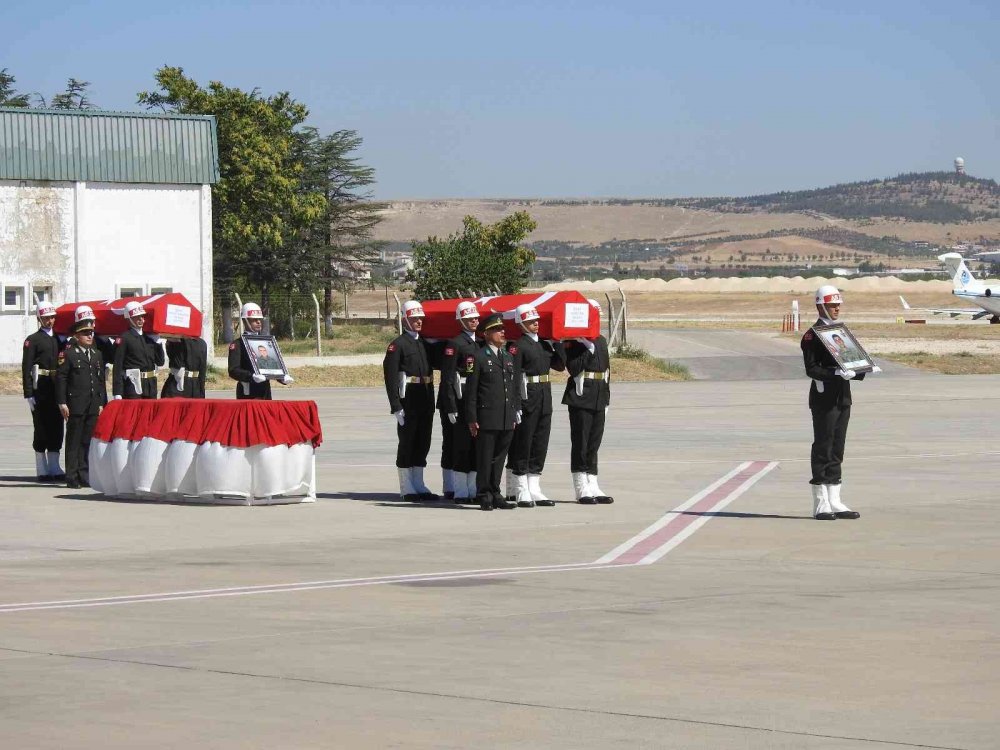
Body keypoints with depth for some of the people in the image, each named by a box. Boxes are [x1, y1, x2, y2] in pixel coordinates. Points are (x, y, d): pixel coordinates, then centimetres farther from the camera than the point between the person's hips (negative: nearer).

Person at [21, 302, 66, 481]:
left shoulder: (59, 339, 14)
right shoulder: (33, 340, -3)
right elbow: (26, 369, -8)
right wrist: (29, 394, -15)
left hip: (57, 390, 5)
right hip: (40, 391, -5)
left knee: (57, 428, 7)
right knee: (41, 429, -1)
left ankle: (54, 467, 14)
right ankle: (42, 470, 3)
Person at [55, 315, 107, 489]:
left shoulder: (97, 355, 16)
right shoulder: (68, 354, -2)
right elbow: (61, 378, -5)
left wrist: (102, 403, 12)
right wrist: (62, 403, -10)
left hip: (94, 406, 5)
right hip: (76, 405, -5)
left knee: (88, 442, 6)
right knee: (74, 442, -1)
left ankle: (84, 476, 11)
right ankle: (72, 478, 1)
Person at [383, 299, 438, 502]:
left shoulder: (426, 344, 16)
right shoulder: (398, 345, -7)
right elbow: (390, 377, -13)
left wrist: (431, 403, 16)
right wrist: (396, 407, -19)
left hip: (425, 406, 7)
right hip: (408, 405, -7)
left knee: (422, 446, 11)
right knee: (406, 445, 0)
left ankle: (418, 485, 19)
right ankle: (407, 489, 5)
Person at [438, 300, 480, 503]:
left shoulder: (479, 344, 15)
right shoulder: (454, 344, -9)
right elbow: (447, 378, -14)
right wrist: (451, 408, -19)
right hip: (459, 401, -8)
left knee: (476, 445, 10)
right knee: (461, 445, -7)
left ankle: (473, 489, 16)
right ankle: (460, 491, -3)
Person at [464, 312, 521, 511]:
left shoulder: (508, 357, 15)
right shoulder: (479, 358, -5)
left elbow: (515, 388, 19)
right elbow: (471, 390, -7)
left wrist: (516, 413, 13)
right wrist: (472, 419, -11)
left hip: (507, 419, 6)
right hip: (487, 418, -6)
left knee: (499, 458, 10)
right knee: (485, 458, 0)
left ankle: (495, 495, 17)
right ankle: (484, 496, 5)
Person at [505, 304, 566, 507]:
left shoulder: (544, 344, 15)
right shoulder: (517, 346, -10)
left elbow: (560, 365, 15)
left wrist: (558, 343, 5)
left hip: (544, 402, 8)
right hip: (527, 399, -8)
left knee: (540, 446, 10)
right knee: (522, 445, -2)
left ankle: (534, 490, 16)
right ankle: (521, 492, 2)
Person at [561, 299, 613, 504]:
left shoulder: (601, 341, 17)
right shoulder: (574, 342, -6)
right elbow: (572, 368, -18)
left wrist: (606, 399, 18)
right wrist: (588, 350, -20)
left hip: (599, 400, 7)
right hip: (581, 398, -7)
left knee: (594, 444, 9)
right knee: (580, 443, -4)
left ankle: (592, 487, 11)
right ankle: (582, 489, -1)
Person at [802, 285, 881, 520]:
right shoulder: (812, 335, -8)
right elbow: (812, 369, -16)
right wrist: (837, 373, -27)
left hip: (843, 399, 8)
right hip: (824, 400, -8)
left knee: (836, 451, 10)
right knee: (822, 450, -4)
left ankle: (834, 503, 14)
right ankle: (820, 505, -1)